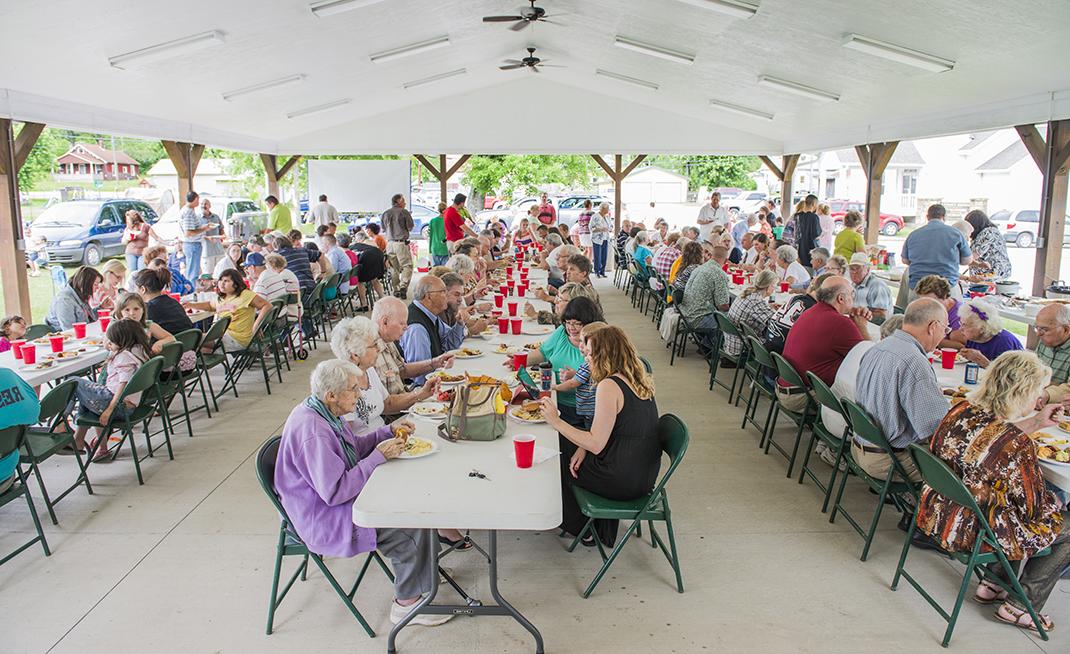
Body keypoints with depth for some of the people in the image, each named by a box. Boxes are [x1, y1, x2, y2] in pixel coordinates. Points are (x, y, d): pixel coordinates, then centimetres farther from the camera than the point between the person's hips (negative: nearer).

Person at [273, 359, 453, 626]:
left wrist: (389, 431, 2)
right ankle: (406, 603, 1)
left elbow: (354, 447, 17)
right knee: (411, 526, -16)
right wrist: (379, 456, -24)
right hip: (322, 520, -10)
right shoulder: (312, 432, -30)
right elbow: (335, 492, -29)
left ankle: (424, 564, 20)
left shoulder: (324, 411, 1)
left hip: (338, 497, 10)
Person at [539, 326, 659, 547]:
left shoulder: (609, 386, -23)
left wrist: (556, 421, -16)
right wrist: (584, 447, 1)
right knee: (567, 446, 24)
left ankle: (583, 528, 33)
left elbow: (596, 444, -22)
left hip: (623, 482, -8)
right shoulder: (639, 380, 4)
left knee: (560, 460, 15)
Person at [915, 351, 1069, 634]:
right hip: (973, 533, -8)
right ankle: (1020, 606, 22)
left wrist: (1034, 423, 12)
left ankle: (993, 582, 33)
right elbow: (1034, 509, -15)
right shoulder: (1019, 447, -29)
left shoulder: (961, 409, -9)